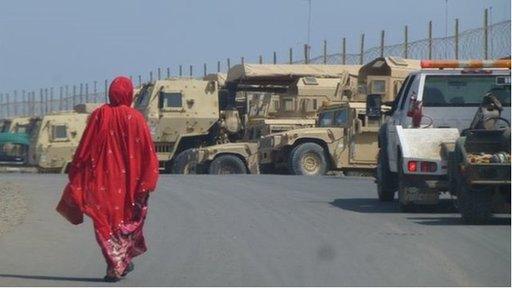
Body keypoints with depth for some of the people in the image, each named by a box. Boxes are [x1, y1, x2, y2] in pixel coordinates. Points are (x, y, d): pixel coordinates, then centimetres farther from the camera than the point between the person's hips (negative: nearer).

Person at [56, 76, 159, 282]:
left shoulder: (99, 116, -4)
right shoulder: (136, 118, -5)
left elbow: (84, 150, -3)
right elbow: (148, 154, -7)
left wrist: (75, 178, 4)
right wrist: (146, 187, -3)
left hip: (103, 180, 0)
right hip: (128, 180, 0)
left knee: (105, 222, 6)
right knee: (128, 220, 19)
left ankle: (115, 266, -3)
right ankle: (125, 260, 18)